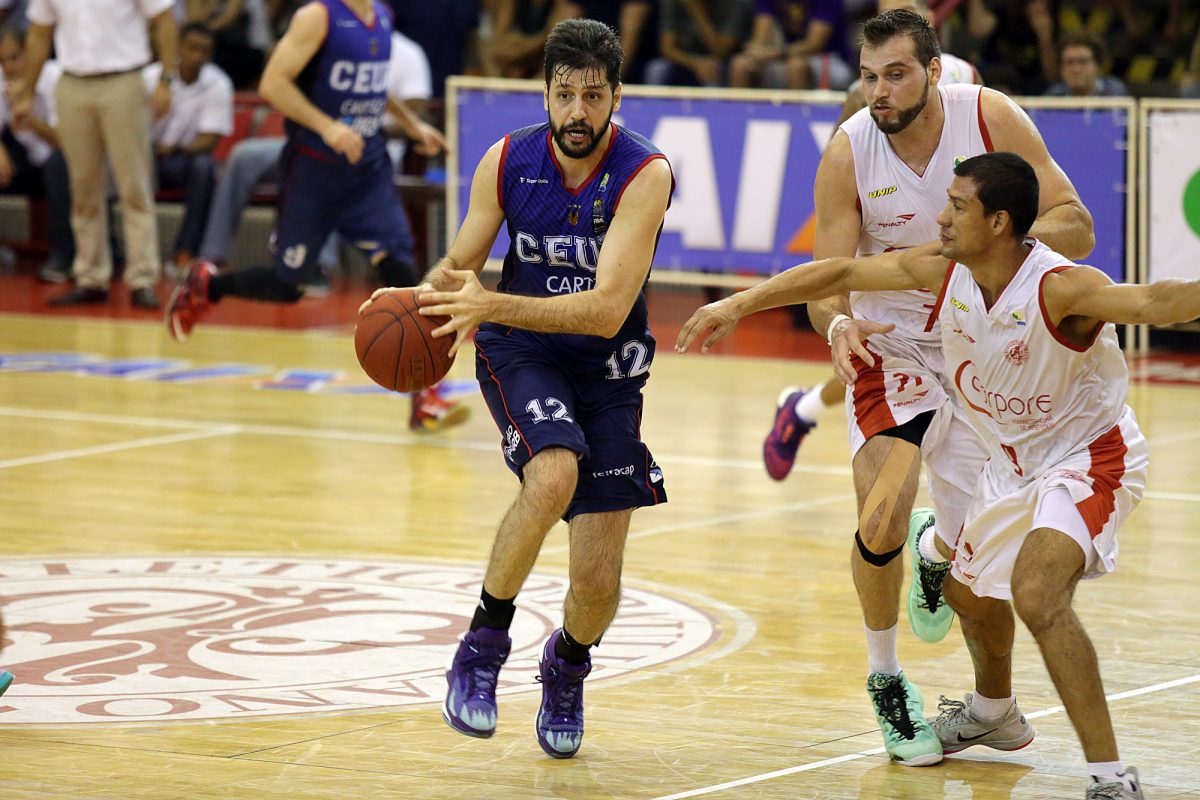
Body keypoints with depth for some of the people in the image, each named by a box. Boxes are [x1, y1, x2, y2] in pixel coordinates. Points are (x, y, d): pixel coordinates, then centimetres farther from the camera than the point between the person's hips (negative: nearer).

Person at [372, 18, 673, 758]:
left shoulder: (644, 175, -21)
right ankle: (484, 644, -15)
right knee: (553, 475, -33)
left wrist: (493, 305, -40)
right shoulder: (507, 162, -10)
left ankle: (567, 665, 34)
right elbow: (460, 267, 4)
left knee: (599, 579, -2)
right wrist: (419, 300, -20)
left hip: (606, 366, 0)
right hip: (520, 355, 0)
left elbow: (608, 310, -30)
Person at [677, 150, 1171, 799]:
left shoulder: (1061, 288, -33)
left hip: (1089, 456, -9)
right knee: (968, 587, 26)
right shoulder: (943, 270, -13)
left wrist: (1190, 295, -70)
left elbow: (1152, 301, -50)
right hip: (1013, 459, 9)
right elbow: (842, 274, -3)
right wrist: (739, 304, -3)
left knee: (1036, 592, -30)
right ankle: (993, 714, 58)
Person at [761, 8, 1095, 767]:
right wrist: (837, 324, -38)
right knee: (881, 524, -18)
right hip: (892, 345, -1)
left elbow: (1075, 228, -14)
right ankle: (885, 682, 7)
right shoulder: (848, 154, -17)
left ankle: (935, 551, 42)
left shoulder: (992, 119, -16)